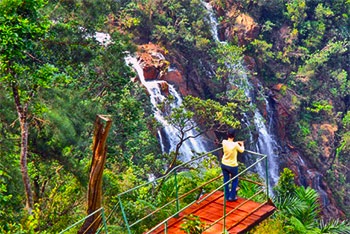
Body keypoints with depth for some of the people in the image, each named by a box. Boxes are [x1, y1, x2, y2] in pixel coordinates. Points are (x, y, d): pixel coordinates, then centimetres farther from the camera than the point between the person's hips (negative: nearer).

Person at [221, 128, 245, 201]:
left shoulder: (224, 142, -13)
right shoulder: (235, 145, -26)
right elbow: (241, 151, -4)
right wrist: (242, 145, 15)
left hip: (224, 164, 4)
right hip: (232, 166, -4)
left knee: (226, 180, 18)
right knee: (235, 181, 18)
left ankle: (227, 196, 29)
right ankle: (232, 197, 23)